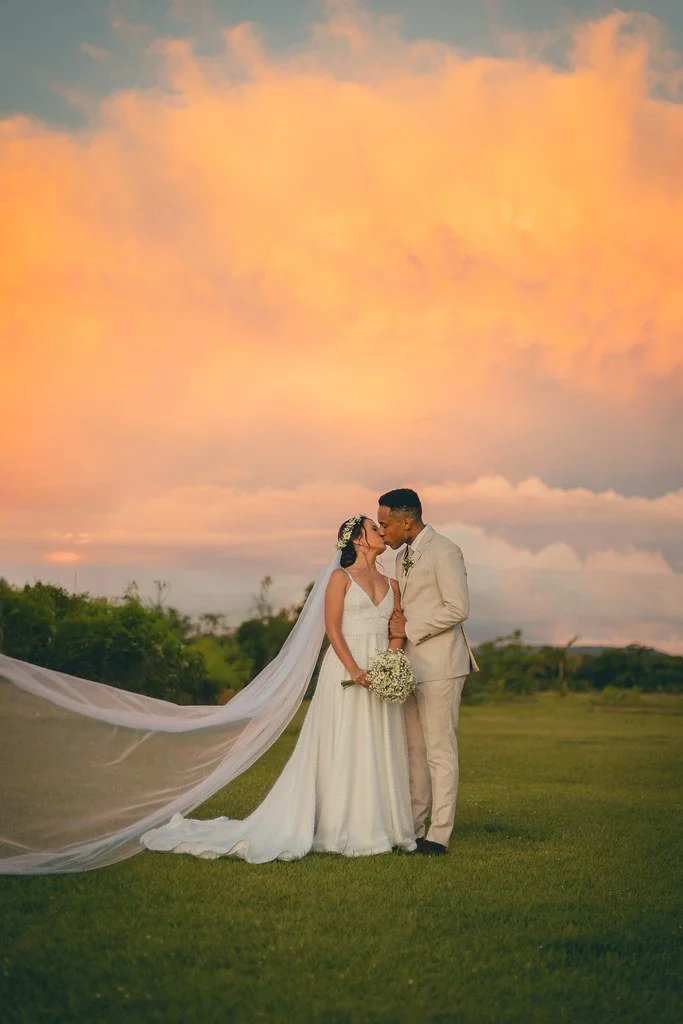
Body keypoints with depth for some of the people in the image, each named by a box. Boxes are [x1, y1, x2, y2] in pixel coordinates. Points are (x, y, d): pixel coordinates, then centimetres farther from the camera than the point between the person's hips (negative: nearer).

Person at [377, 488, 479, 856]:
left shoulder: (444, 552, -11)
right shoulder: (403, 556, 17)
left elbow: (458, 608, -18)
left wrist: (409, 628, -14)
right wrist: (394, 625, 8)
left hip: (439, 666, -9)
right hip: (410, 665, 9)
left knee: (440, 750, -5)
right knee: (413, 750, 10)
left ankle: (439, 835, -2)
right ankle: (412, 829, 16)